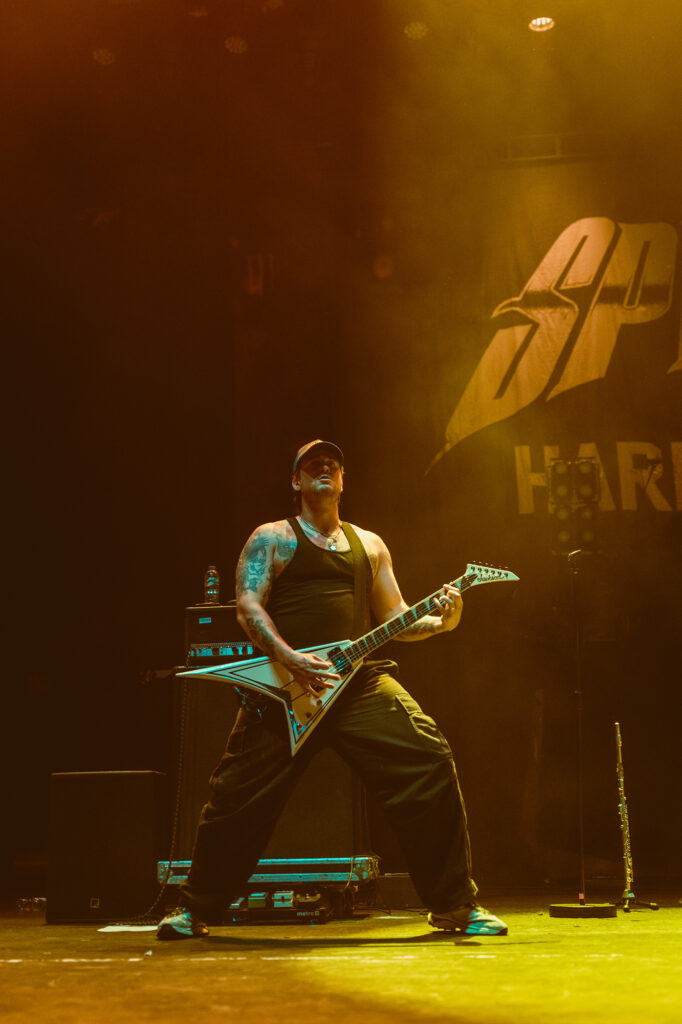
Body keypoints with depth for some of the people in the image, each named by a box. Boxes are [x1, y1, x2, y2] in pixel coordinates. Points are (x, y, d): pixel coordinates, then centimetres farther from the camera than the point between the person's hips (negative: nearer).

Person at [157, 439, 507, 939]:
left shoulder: (370, 544, 21)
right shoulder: (273, 538, 8)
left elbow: (396, 618, 20)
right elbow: (248, 605, -5)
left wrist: (440, 621, -1)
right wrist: (291, 659, -19)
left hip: (360, 681, 3)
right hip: (285, 687, -3)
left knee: (429, 762, -12)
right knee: (240, 793, -5)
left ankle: (456, 905, 0)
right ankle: (197, 908, 17)